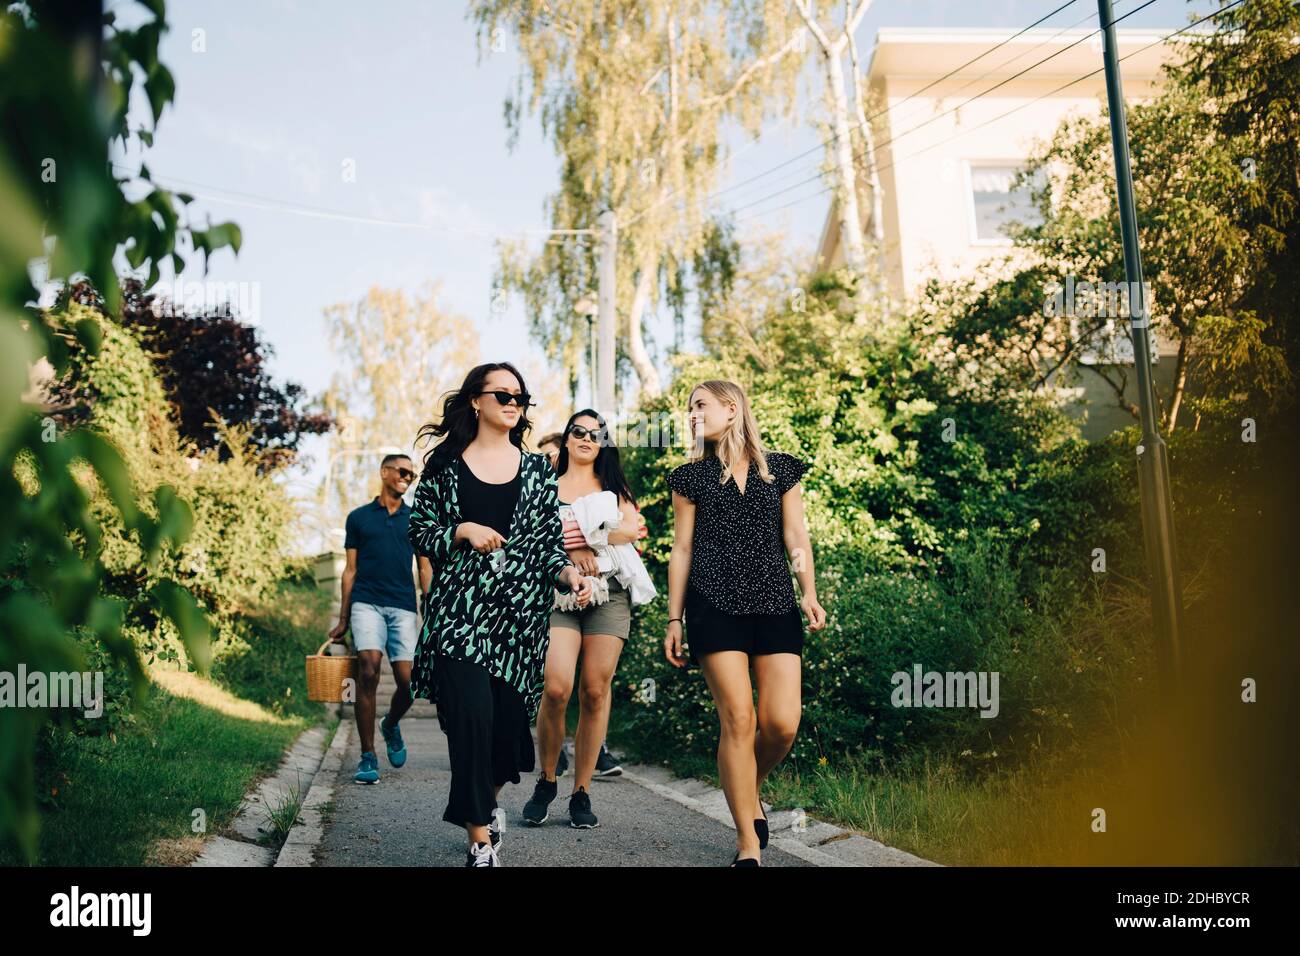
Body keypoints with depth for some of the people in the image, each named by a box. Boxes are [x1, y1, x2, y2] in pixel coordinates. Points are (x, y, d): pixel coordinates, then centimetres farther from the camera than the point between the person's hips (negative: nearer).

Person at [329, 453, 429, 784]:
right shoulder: (359, 517, 11)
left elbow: (425, 570, 12)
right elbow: (350, 570, 13)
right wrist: (343, 621, 9)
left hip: (403, 607, 1)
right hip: (366, 604, -1)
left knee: (407, 681, -6)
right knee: (368, 671, -18)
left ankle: (391, 725, 29)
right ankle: (368, 757, -8)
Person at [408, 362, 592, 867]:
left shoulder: (538, 470, 12)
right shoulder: (445, 464, 6)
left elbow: (549, 540, 10)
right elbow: (419, 531, 6)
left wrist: (568, 573, -8)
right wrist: (462, 532, -11)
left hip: (520, 612, 3)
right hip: (459, 608, -2)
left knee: (508, 718, 5)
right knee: (472, 715, -13)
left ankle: (487, 802, 37)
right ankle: (480, 842, -3)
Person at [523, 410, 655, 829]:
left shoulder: (614, 486, 19)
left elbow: (632, 529, 2)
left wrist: (582, 537, -8)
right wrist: (571, 552, -11)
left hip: (609, 593, 1)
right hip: (559, 591, -1)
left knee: (596, 691, -4)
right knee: (556, 688, -17)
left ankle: (582, 793, 6)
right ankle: (546, 781, 4)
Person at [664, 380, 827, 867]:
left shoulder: (780, 468, 10)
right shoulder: (691, 476, 9)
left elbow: (796, 537, 8)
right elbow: (681, 548, 8)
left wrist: (809, 593, -5)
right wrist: (674, 619, 5)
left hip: (775, 606, 1)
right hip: (716, 607, -1)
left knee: (782, 723, -6)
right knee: (737, 720, -7)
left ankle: (752, 793, 27)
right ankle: (748, 843, 4)